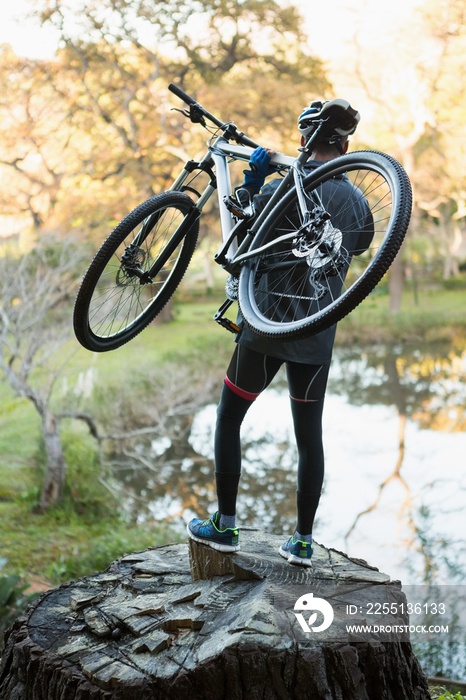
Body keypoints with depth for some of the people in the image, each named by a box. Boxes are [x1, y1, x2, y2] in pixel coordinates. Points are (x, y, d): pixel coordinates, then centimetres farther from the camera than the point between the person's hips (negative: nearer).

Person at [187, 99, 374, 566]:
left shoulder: (280, 189, -10)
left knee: (228, 421, 12)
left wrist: (251, 183, 0)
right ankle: (303, 541, 17)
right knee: (310, 437, 12)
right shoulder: (357, 204, 3)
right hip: (318, 339, 4)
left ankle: (225, 526, 16)